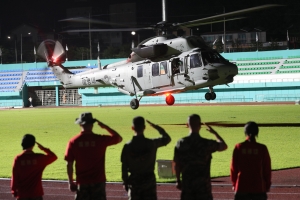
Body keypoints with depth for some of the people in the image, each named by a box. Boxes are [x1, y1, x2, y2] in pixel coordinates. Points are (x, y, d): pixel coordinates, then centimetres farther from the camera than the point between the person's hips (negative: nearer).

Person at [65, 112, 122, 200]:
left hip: (82, 183, 1)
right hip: (98, 182, -1)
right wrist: (105, 127, 11)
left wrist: (71, 182, 7)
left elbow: (69, 164, -3)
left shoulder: (73, 141, -5)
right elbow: (119, 138, 9)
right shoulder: (100, 139, -7)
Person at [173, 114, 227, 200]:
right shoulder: (207, 143, -10)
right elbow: (224, 146, 8)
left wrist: (178, 180, 14)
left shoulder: (181, 143, -4)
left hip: (186, 184, 2)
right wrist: (214, 133, 20)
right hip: (203, 183, -2)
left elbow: (177, 165, 2)